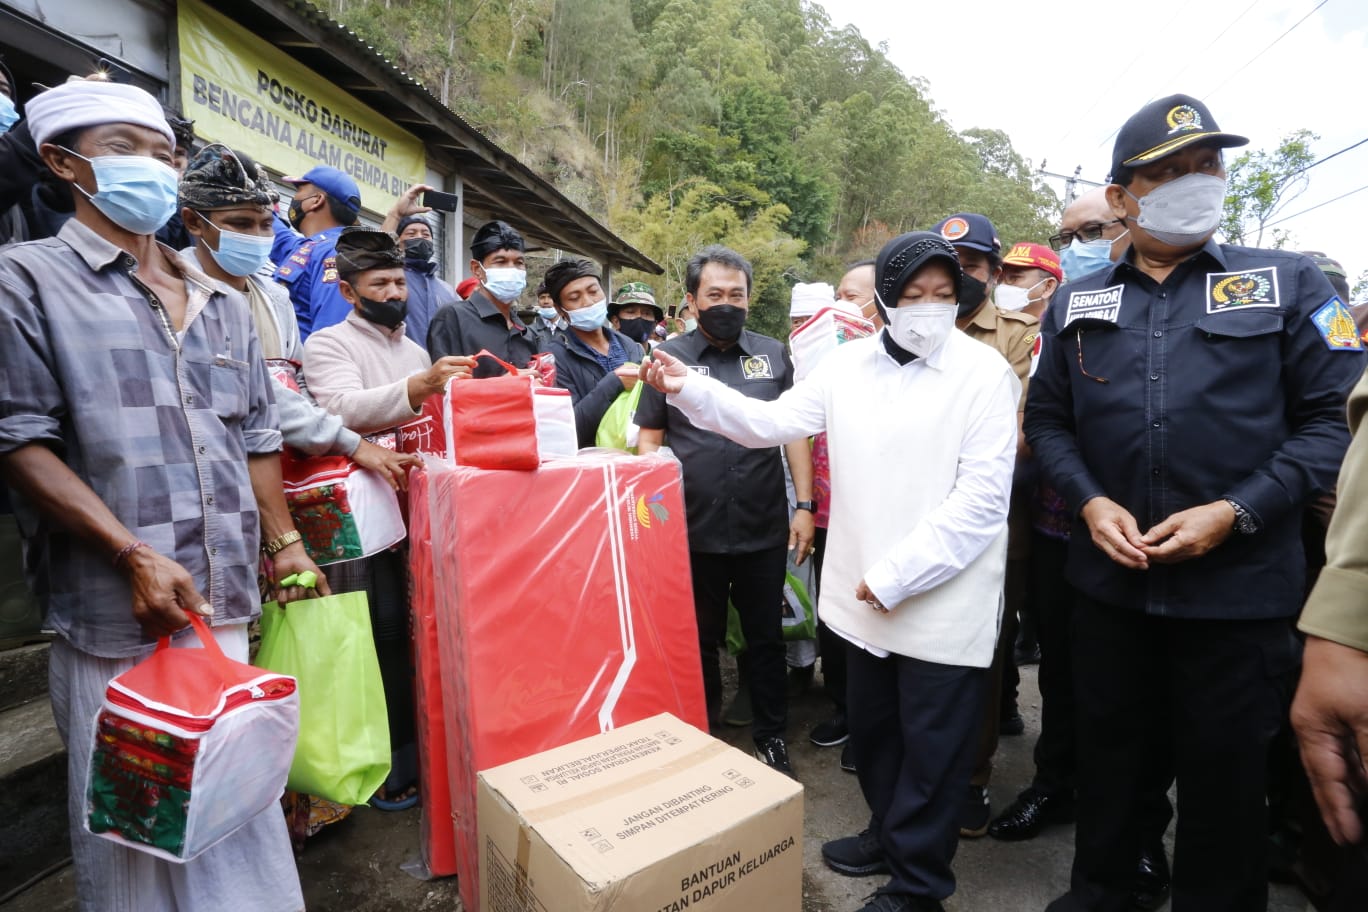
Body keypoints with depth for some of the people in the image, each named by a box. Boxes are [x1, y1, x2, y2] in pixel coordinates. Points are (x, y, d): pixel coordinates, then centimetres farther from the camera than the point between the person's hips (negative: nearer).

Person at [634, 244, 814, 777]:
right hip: (694, 530, -1)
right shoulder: (669, 357, 1)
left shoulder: (773, 355, 5)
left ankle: (772, 737, 33)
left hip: (765, 529, 1)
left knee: (766, 637, 15)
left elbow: (795, 433, 7)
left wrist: (804, 505, 0)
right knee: (700, 640, 16)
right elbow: (648, 438, 4)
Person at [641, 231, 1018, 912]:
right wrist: (689, 388, -11)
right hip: (864, 594, 5)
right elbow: (772, 422, 1)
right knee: (870, 727, 22)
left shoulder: (984, 372, -10)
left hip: (944, 605, -4)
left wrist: (894, 576, -17)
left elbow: (981, 498, -15)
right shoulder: (849, 364, 3)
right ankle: (889, 831, 48)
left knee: (931, 751, 11)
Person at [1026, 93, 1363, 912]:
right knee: (1109, 750, 18)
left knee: (1226, 769, 12)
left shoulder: (1289, 282, 1)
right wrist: (1090, 501, -9)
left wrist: (1235, 512, -16)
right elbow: (1048, 419, 7)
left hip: (1240, 583, -2)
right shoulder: (1077, 303, 6)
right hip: (1108, 575, 3)